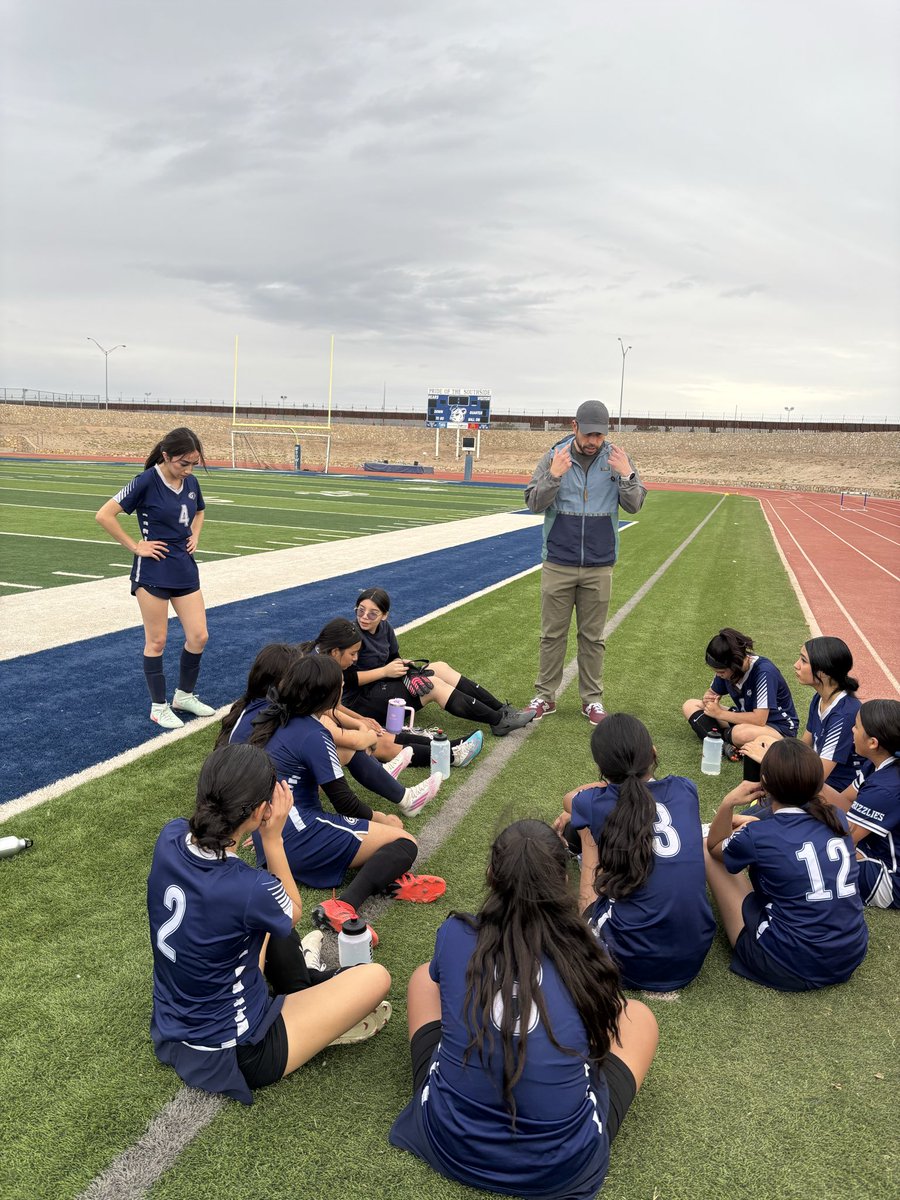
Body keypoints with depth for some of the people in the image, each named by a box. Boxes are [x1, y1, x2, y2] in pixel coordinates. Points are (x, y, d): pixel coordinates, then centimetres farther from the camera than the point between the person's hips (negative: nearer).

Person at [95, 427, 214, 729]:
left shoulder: (191, 483, 4)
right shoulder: (146, 482, -14)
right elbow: (104, 515, -16)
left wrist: (195, 536, 9)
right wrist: (135, 546, -13)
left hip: (185, 569, 6)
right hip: (153, 571, -6)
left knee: (199, 637, 5)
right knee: (156, 641, 4)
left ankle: (184, 695, 25)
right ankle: (159, 707, 17)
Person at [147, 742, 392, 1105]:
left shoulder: (170, 838, -16)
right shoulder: (250, 889, -35)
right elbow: (292, 912, -8)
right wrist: (273, 836, -15)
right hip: (232, 1055, -7)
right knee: (376, 978, 0)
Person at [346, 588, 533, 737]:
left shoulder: (385, 628, 2)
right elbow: (346, 679, -26)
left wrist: (399, 664, -10)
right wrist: (384, 671, -22)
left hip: (383, 684, 8)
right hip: (362, 701, -8)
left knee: (440, 668, -3)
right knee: (433, 685, -17)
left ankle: (502, 710, -5)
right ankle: (498, 721, -15)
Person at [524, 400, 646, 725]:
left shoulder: (617, 459, 0)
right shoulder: (554, 457, -3)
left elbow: (635, 505, 0)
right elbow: (533, 503, -5)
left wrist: (627, 476, -18)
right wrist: (553, 476, -22)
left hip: (599, 566, 1)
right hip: (558, 564, -1)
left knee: (593, 637, 11)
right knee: (552, 634, 8)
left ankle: (592, 699, 22)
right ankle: (545, 696, 19)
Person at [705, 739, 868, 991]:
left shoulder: (757, 837, -18)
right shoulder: (837, 818, -2)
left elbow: (714, 847, 7)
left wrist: (728, 803, -6)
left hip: (791, 967, -7)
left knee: (705, 853, 8)